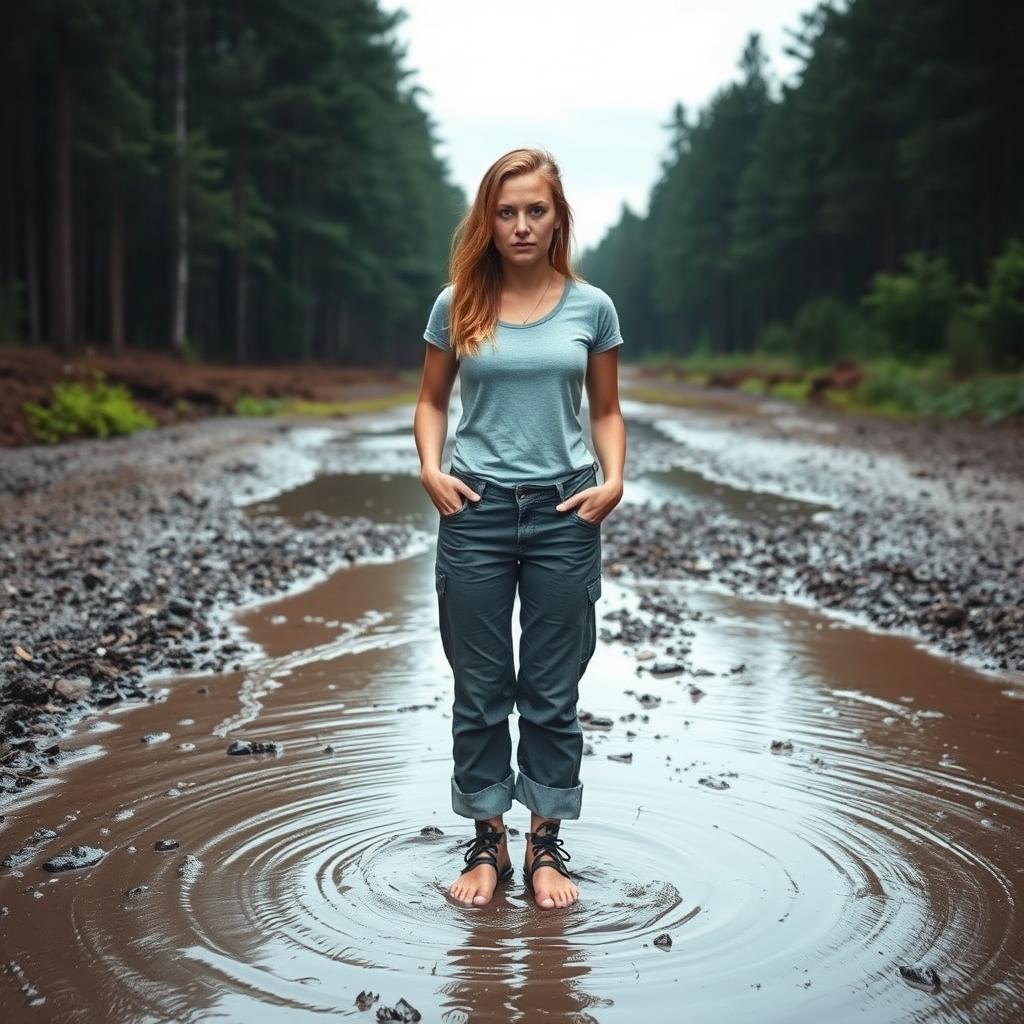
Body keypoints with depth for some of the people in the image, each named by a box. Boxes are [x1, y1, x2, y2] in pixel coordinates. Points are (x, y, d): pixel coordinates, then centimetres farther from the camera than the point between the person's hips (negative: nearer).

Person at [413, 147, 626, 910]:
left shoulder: (590, 307, 1)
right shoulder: (458, 307, 1)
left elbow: (607, 410, 10)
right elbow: (432, 402, 11)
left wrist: (613, 480, -6)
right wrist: (431, 469, -6)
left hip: (563, 513, 0)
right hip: (476, 513, 0)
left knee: (553, 693, 7)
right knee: (480, 691, 8)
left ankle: (546, 845, 21)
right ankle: (487, 842, 23)